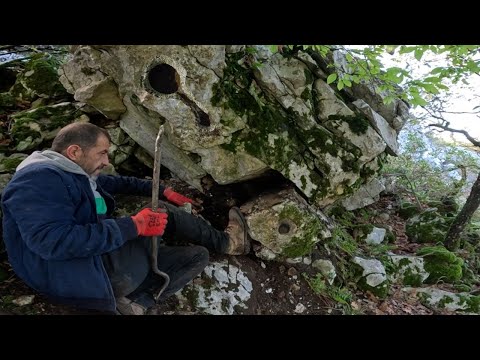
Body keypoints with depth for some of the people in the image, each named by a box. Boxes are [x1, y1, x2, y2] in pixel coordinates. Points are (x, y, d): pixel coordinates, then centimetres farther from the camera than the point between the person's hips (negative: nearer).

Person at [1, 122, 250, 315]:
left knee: (198, 255, 13)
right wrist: (133, 226, -29)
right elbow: (52, 241, -31)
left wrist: (163, 191, 20)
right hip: (86, 276, -11)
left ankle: (135, 301, -5)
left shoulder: (78, 174, 16)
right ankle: (225, 242, 15)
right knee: (163, 214, -8)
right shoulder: (38, 178, -18)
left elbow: (119, 183, 29)